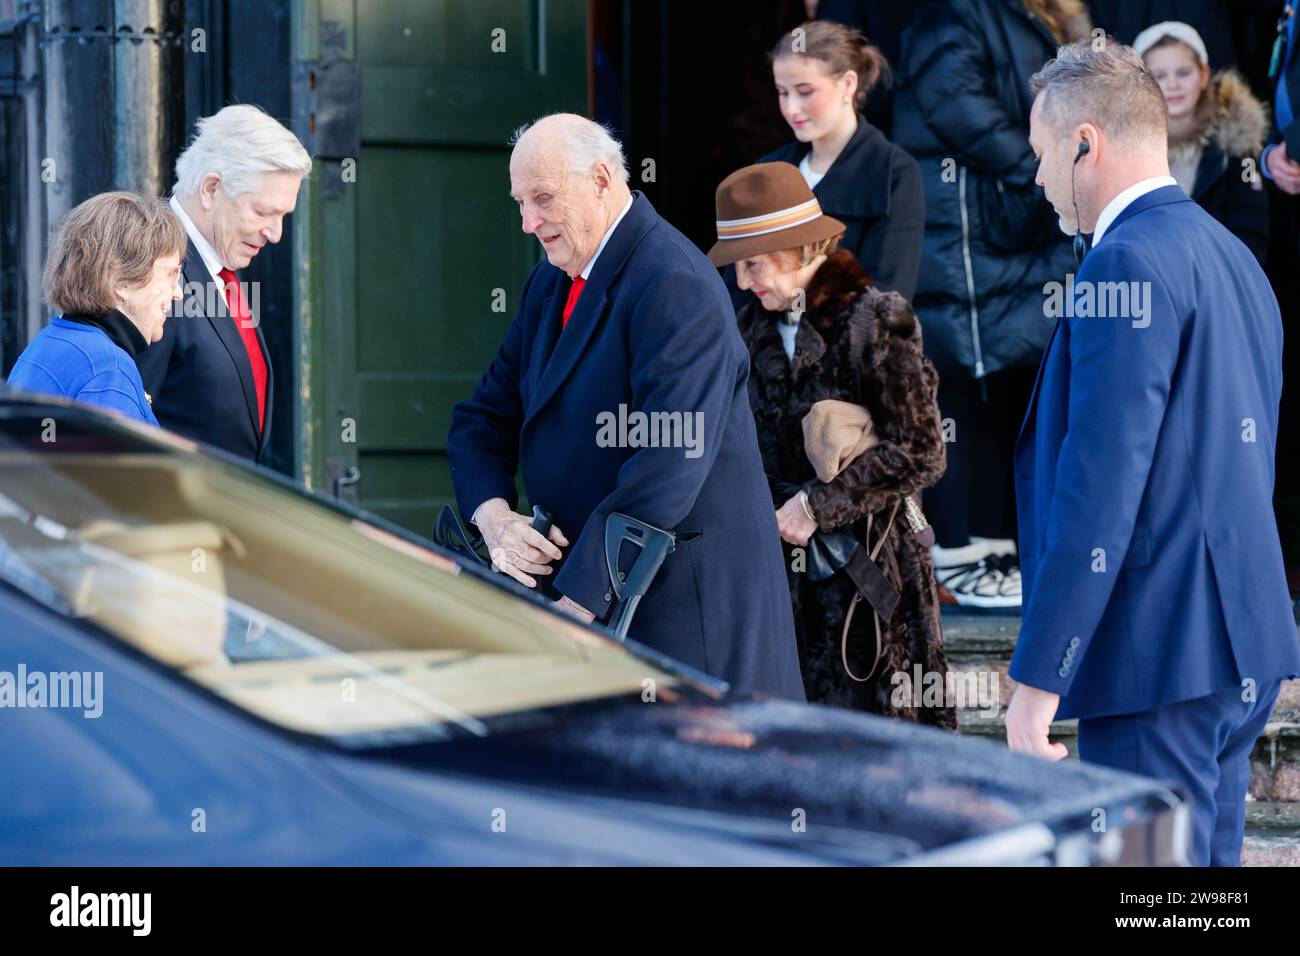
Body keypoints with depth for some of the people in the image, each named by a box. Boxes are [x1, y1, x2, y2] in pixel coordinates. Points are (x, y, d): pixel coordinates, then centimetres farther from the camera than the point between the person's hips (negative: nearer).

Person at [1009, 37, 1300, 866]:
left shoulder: (1128, 263, -14)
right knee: (1209, 857, 15)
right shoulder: (1233, 256, 15)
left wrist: (1037, 677, -18)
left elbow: (1100, 487, -20)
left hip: (1159, 654, -9)